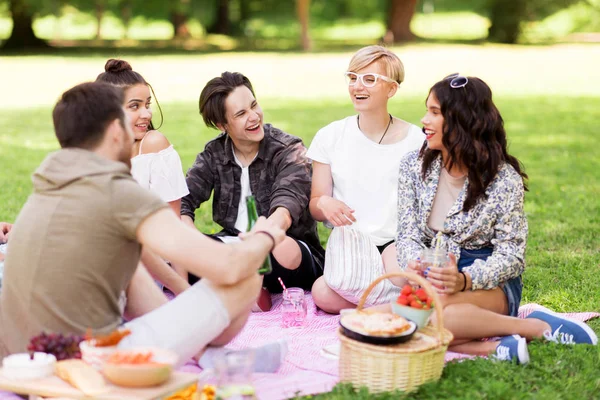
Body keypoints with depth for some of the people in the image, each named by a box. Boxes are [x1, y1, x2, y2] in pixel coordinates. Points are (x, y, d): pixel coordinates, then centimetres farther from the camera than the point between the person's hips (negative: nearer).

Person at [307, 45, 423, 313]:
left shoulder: (415, 141, 2)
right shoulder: (330, 137, 6)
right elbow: (315, 207, 8)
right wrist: (324, 203, -16)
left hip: (397, 241, -2)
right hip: (348, 243, 2)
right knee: (323, 294, -30)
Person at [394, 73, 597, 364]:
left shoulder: (504, 179, -7)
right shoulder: (414, 166, 4)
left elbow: (510, 253, -8)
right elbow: (408, 235, 2)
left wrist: (465, 280, -28)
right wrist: (414, 265, -23)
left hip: (492, 284, -3)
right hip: (432, 274, 4)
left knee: (435, 300, -39)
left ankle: (537, 326, -22)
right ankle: (493, 348, -30)